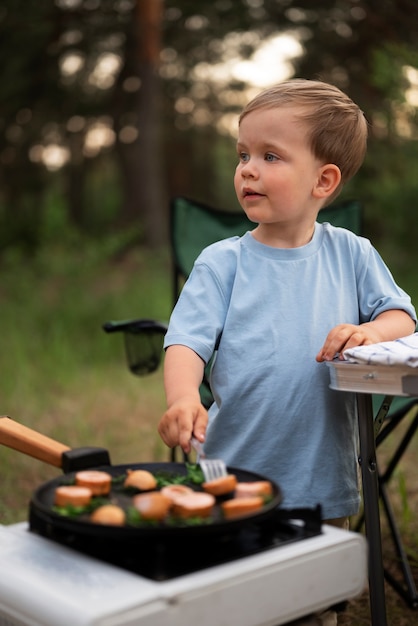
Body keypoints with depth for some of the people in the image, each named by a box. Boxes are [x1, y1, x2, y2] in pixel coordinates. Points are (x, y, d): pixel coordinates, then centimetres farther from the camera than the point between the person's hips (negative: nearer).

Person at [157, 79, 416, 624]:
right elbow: (187, 341, -13)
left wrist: (371, 331, -18)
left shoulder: (351, 253, 1)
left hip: (325, 483, 2)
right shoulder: (222, 262, -5)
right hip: (234, 476, -1)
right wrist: (183, 398, -33)